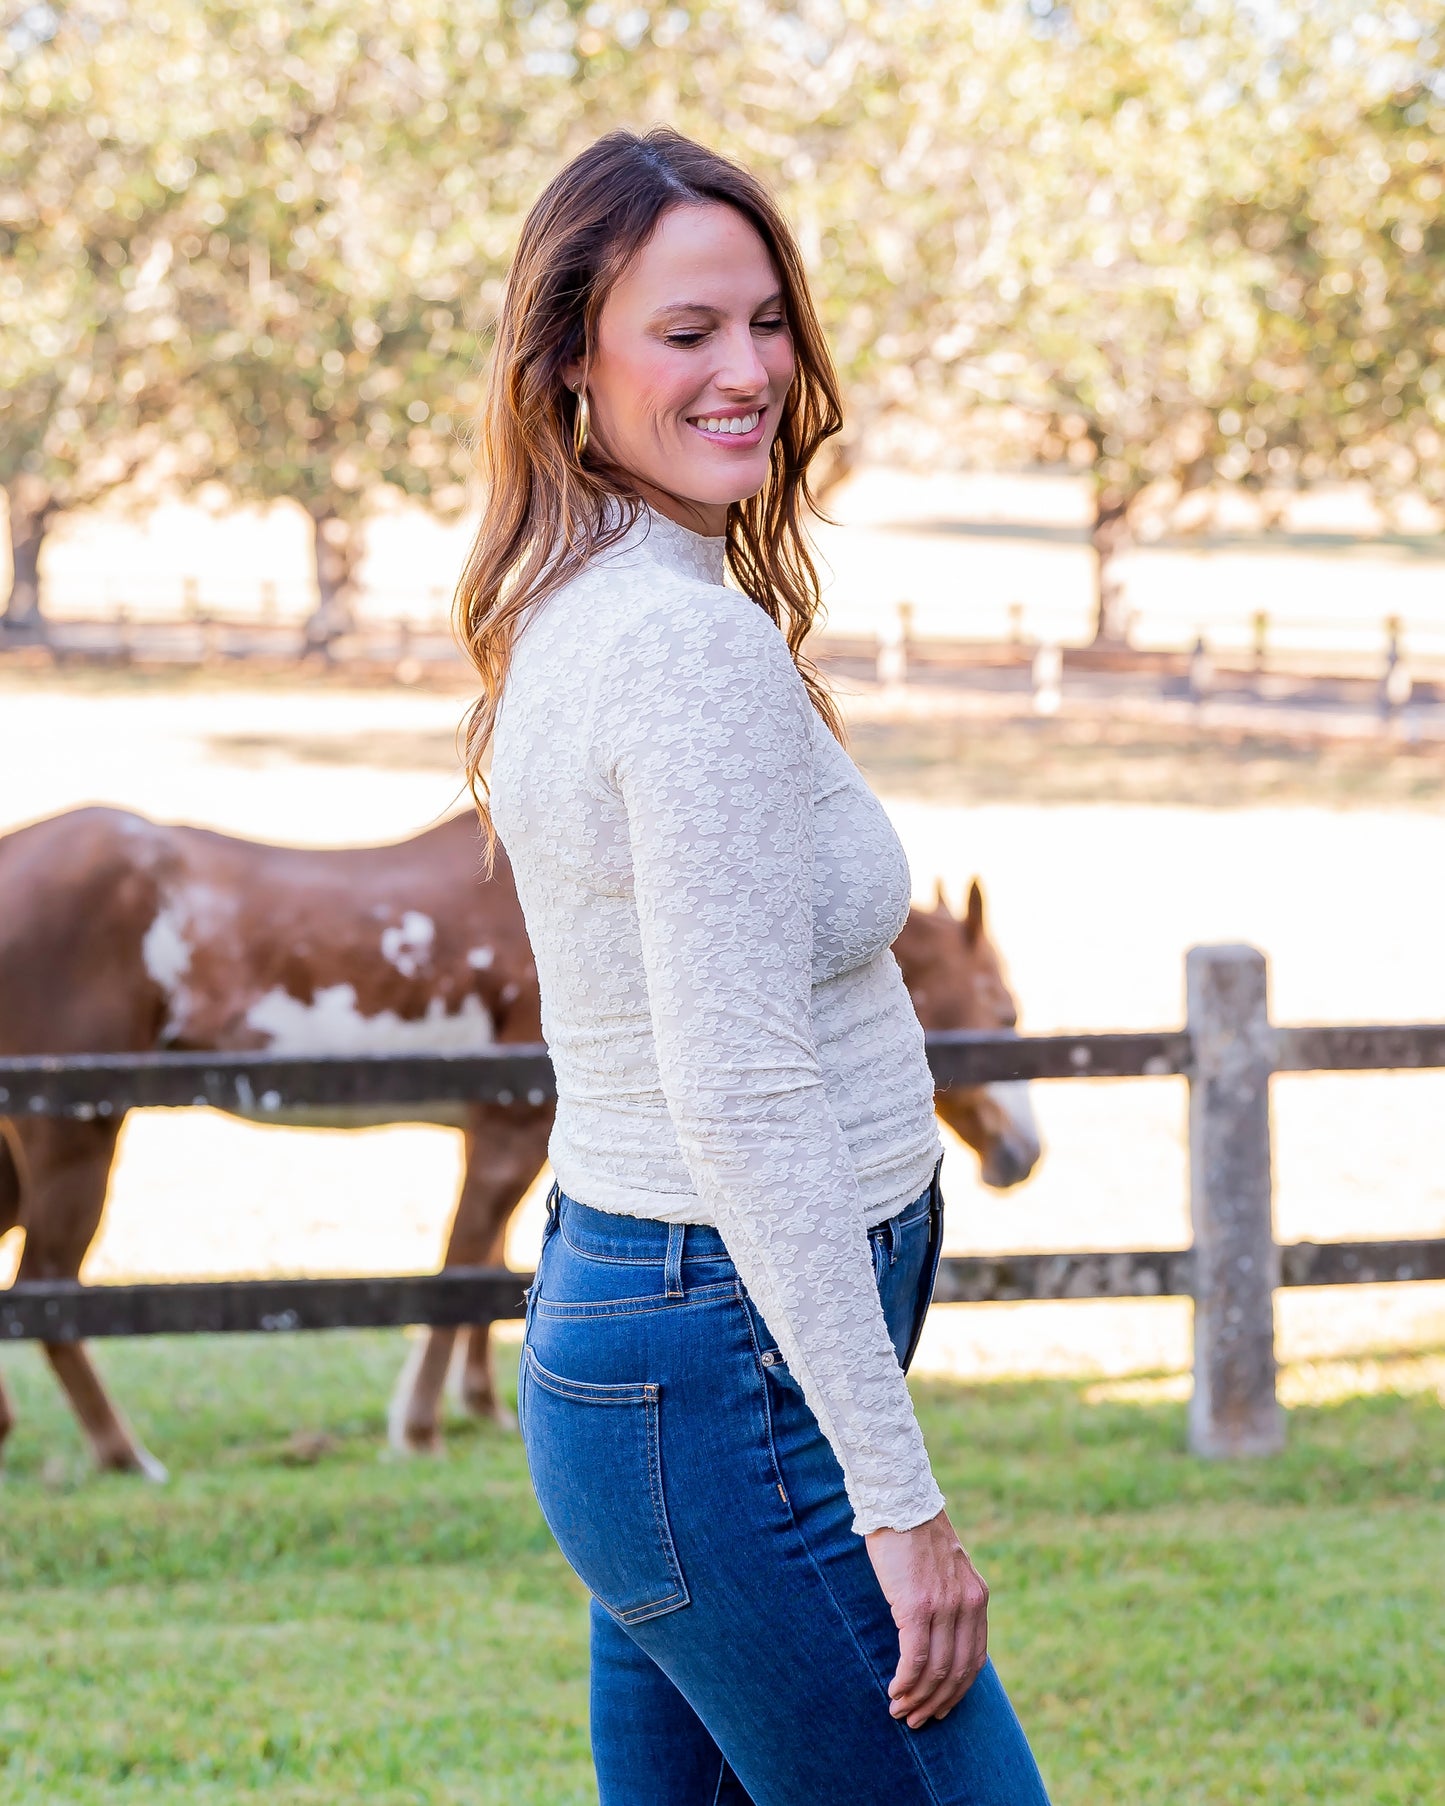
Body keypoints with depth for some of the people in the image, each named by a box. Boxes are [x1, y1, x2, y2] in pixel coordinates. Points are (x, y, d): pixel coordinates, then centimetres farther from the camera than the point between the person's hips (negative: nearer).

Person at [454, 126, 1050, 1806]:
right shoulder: (699, 642, -19)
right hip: (736, 1370, -10)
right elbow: (743, 1104, -23)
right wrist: (899, 1498, -21)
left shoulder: (565, 619, 11)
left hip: (598, 1321, 10)